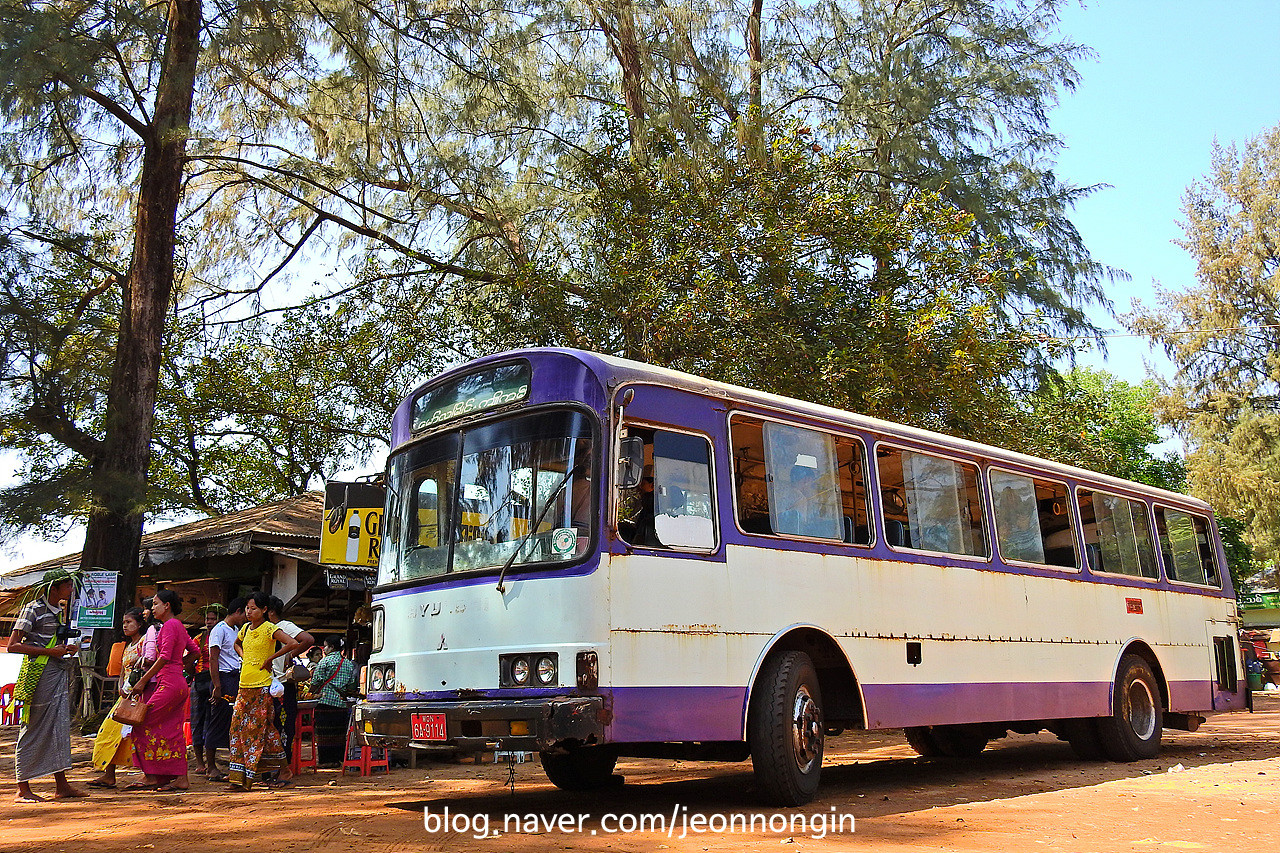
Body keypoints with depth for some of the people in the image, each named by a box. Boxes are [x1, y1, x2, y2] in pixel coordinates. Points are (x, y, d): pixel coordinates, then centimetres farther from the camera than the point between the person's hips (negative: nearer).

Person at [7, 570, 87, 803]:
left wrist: (70, 648, 8)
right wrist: (50, 651, -17)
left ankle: (61, 786, 9)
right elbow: (13, 646, -13)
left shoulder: (61, 610, 15)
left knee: (59, 728, 6)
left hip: (60, 673, 8)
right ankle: (23, 790, 6)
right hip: (39, 673, -8)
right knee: (33, 730, -2)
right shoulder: (33, 610, -8)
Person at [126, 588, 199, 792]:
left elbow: (164, 657, -17)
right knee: (172, 731, 8)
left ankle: (150, 776, 0)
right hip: (178, 682, 10)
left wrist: (143, 680, -15)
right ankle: (181, 778, 8)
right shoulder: (178, 626, 18)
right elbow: (194, 651, 25)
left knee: (145, 724, -5)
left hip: (169, 683, -10)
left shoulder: (170, 625, -10)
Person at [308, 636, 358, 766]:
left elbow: (316, 681, -9)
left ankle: (326, 760, -1)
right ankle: (338, 758, 12)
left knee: (324, 732, -1)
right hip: (342, 703, 6)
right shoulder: (348, 664, 11)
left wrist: (313, 692, 6)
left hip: (326, 701, -6)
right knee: (339, 732, 10)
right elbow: (352, 684, 12)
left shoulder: (325, 661, -7)